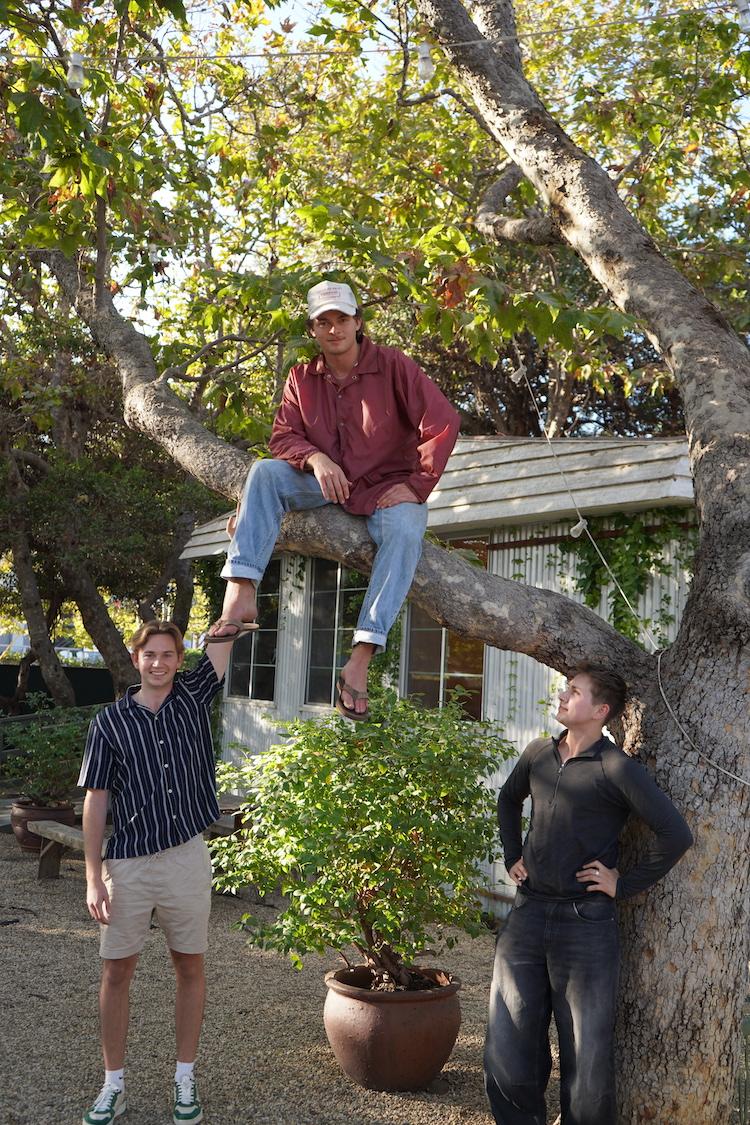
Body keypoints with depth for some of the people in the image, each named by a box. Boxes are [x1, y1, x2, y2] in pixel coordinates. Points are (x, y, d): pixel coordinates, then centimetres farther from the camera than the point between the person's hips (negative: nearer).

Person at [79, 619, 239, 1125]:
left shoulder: (194, 696, 1)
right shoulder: (110, 721, -3)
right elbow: (95, 801, -3)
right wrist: (93, 877, -7)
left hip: (187, 858, 1)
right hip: (127, 864, -1)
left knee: (190, 969, 10)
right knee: (117, 972, 8)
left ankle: (186, 1079, 26)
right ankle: (114, 1083, 25)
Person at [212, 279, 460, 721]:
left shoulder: (392, 365, -8)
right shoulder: (302, 377, 5)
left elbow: (443, 421, -15)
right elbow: (283, 436, 0)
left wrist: (417, 486, -18)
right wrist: (315, 458, -23)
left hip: (387, 488, -3)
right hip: (326, 485, 4)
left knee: (405, 530, -36)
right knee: (265, 472, -21)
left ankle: (361, 658, -40)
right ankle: (241, 592, -34)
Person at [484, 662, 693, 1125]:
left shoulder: (617, 769, -13)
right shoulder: (539, 754, 6)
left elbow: (676, 834, -19)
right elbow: (509, 799, 26)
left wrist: (625, 884, -12)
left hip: (586, 924, -5)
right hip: (527, 914, 5)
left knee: (586, 1056, 9)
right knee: (507, 1053, 10)